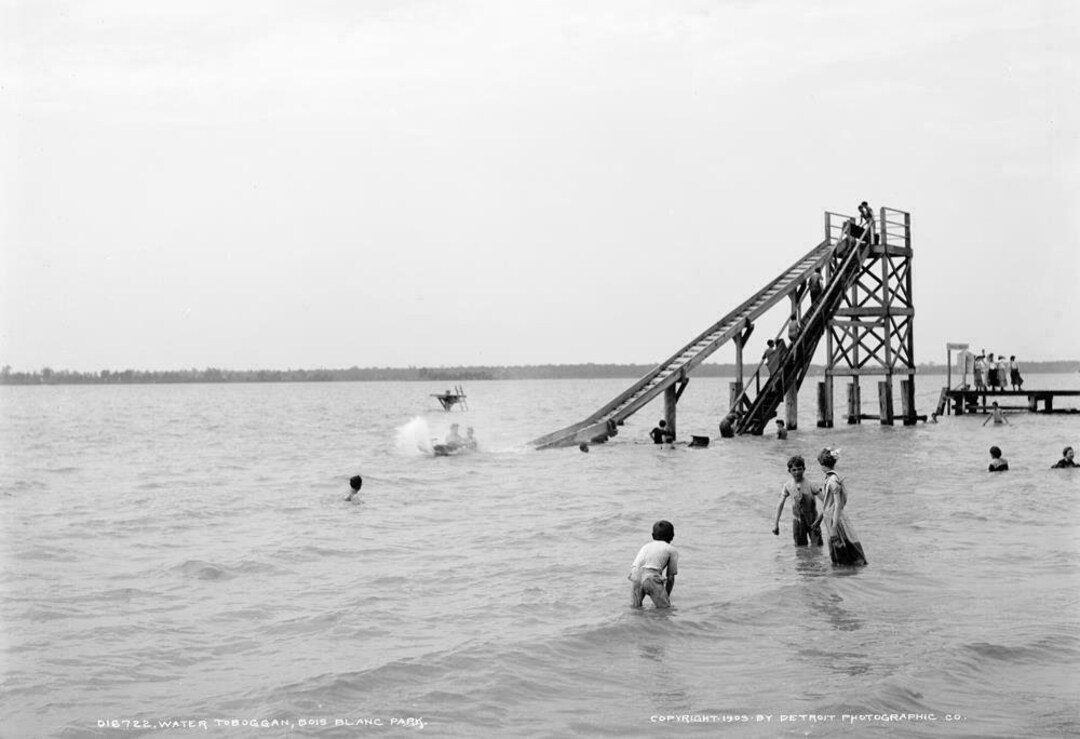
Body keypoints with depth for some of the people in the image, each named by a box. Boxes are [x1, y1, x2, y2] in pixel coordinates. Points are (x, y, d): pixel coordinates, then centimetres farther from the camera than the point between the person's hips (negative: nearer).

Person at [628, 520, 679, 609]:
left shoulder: (645, 546, 33)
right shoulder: (672, 550, 20)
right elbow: (670, 578, 19)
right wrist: (667, 597, 30)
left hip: (635, 575, 4)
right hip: (652, 576, -4)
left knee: (635, 606, 18)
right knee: (665, 607, 9)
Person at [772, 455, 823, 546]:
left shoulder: (810, 485, -16)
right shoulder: (788, 486, -6)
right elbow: (780, 504, 4)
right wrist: (776, 523, 4)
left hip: (812, 520, -2)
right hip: (797, 521, 2)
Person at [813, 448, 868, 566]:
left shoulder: (833, 481, -19)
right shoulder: (828, 479, 9)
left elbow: (838, 504, -20)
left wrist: (834, 526, -21)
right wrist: (819, 518, 26)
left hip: (836, 519, -9)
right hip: (829, 518, 9)